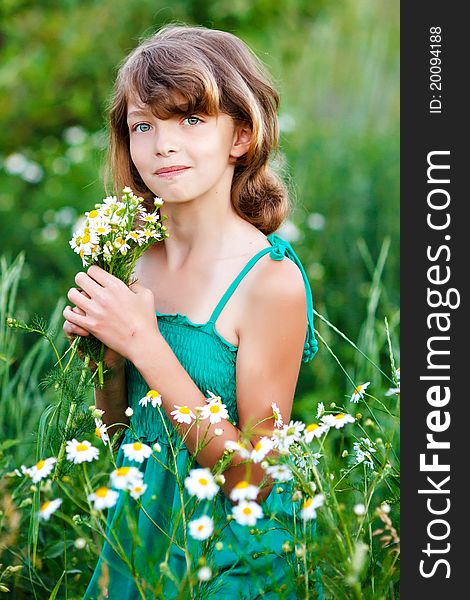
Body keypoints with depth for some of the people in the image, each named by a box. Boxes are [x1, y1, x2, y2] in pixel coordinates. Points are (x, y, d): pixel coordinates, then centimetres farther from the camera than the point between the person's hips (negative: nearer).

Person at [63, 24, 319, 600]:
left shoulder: (272, 281, -21)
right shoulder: (138, 259, -4)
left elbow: (253, 478, -21)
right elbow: (120, 433, 6)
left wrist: (144, 344, -24)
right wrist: (106, 353, -14)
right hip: (137, 542, 5)